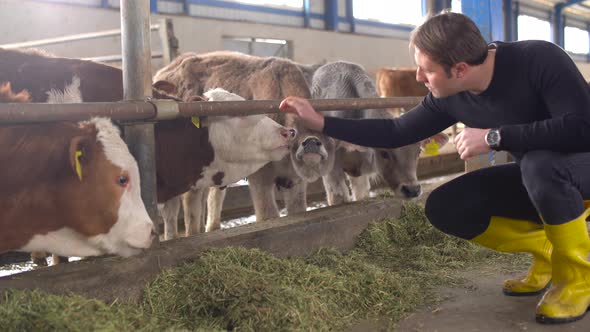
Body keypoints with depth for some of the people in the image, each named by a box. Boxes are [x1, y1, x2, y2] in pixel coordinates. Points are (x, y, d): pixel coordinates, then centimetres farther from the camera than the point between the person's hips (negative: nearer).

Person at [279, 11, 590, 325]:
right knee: (443, 207, -10)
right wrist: (320, 122, -7)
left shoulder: (539, 59, -28)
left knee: (539, 164, -39)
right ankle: (549, 252, 6)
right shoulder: (448, 97, -12)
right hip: (534, 174, 6)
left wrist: (494, 136, -37)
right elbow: (395, 133, 0)